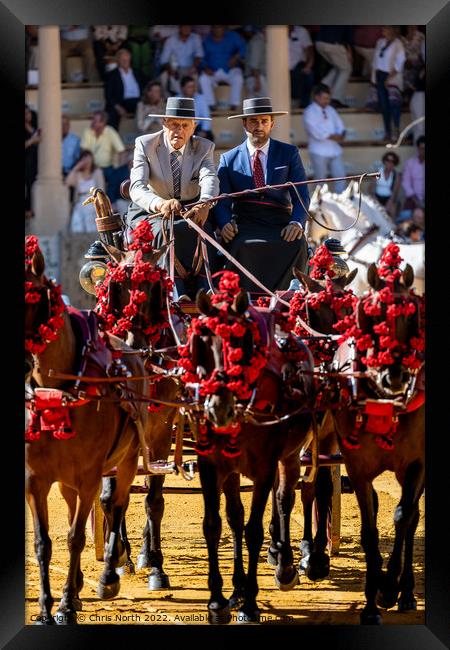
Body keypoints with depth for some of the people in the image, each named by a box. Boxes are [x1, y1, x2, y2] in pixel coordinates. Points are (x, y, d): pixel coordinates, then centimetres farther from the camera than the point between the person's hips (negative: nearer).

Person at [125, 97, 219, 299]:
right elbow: (137, 188, -23)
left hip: (190, 212, 2)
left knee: (202, 230, -31)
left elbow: (209, 179, -22)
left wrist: (204, 204, -47)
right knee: (164, 230, -34)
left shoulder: (204, 147, -2)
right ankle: (176, 294, -39)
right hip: (150, 213, -2)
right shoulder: (145, 145, -9)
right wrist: (160, 204, -46)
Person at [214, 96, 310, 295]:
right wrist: (225, 223, -17)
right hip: (244, 222, 0)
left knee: (296, 244, -33)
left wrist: (296, 223, -16)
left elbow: (301, 195, 5)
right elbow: (222, 201, 6)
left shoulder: (289, 154, 13)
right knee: (242, 246, -35)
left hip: (280, 223, 0)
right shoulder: (229, 159, 14)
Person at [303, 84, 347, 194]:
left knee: (340, 175, 4)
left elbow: (340, 126, 13)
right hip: (319, 151, -7)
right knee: (320, 178, -1)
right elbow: (317, 132, -18)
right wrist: (334, 137, -13)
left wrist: (341, 135, -11)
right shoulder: (309, 112, -9)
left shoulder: (330, 110, 13)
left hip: (334, 149, 7)